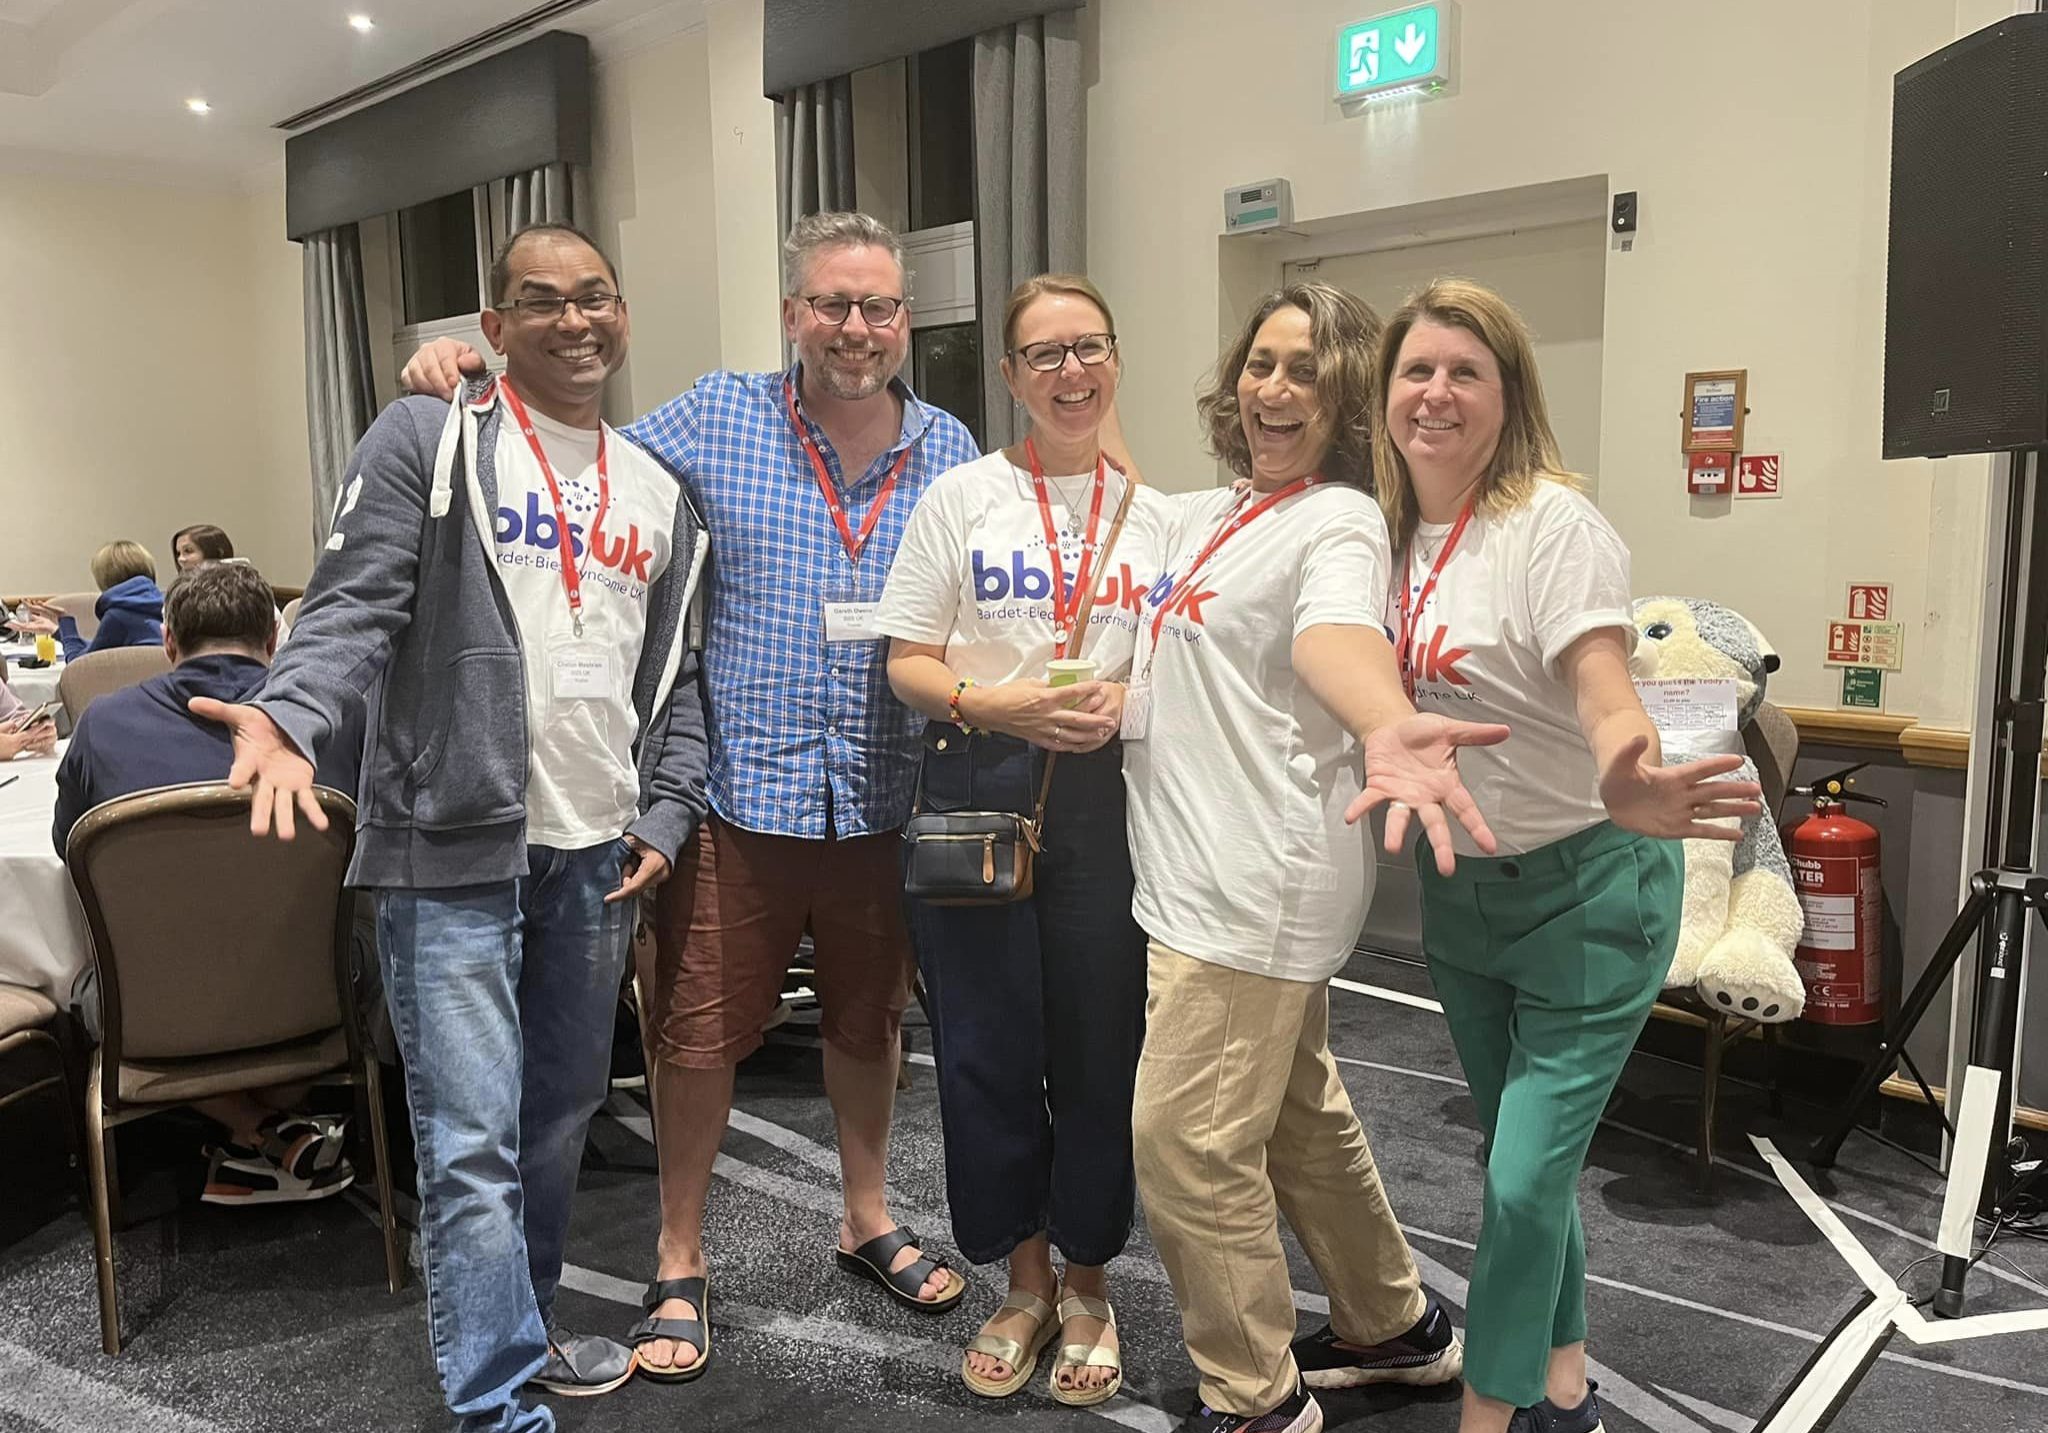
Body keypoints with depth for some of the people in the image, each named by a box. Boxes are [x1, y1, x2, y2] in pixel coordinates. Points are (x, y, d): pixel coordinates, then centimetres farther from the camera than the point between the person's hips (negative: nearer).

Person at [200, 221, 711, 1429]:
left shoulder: (659, 491, 13)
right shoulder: (427, 440, -2)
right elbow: (354, 605, -11)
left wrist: (669, 815, 4)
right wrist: (291, 719, -29)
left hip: (597, 854, 6)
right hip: (453, 848, -5)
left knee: (561, 1116, 18)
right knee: (473, 1141, -4)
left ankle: (522, 1325, 38)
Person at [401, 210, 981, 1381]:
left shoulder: (952, 450, 5)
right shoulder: (717, 418, -1)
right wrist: (459, 381, -5)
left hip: (884, 794, 3)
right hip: (740, 789, -2)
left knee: (871, 1016, 18)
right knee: (701, 1028, 6)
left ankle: (868, 1221, 41)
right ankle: (680, 1261, 28)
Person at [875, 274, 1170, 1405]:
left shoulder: (1153, 515, 8)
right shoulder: (961, 497, 2)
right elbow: (905, 663, 1)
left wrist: (1124, 701, -9)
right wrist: (996, 704, -18)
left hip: (1106, 796, 2)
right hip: (978, 788, -1)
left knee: (1100, 1045, 6)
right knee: (988, 1046, 5)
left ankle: (1086, 1282, 29)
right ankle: (1025, 1282, 27)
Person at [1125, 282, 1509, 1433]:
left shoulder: (1340, 521, -13)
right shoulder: (1206, 513, 14)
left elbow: (1334, 634, -36)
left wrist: (1389, 729, -55)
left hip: (1259, 881, -9)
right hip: (1202, 867, 9)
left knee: (1185, 1140, -4)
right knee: (1298, 1119, 21)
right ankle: (1397, 1328, 41)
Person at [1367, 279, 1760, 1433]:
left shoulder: (1554, 524, -19)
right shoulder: (1398, 533, 2)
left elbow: (1606, 694, -33)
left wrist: (1626, 785, -52)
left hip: (1587, 888, -7)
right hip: (1460, 887, 7)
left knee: (1526, 1176, -5)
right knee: (1521, 1155, 18)